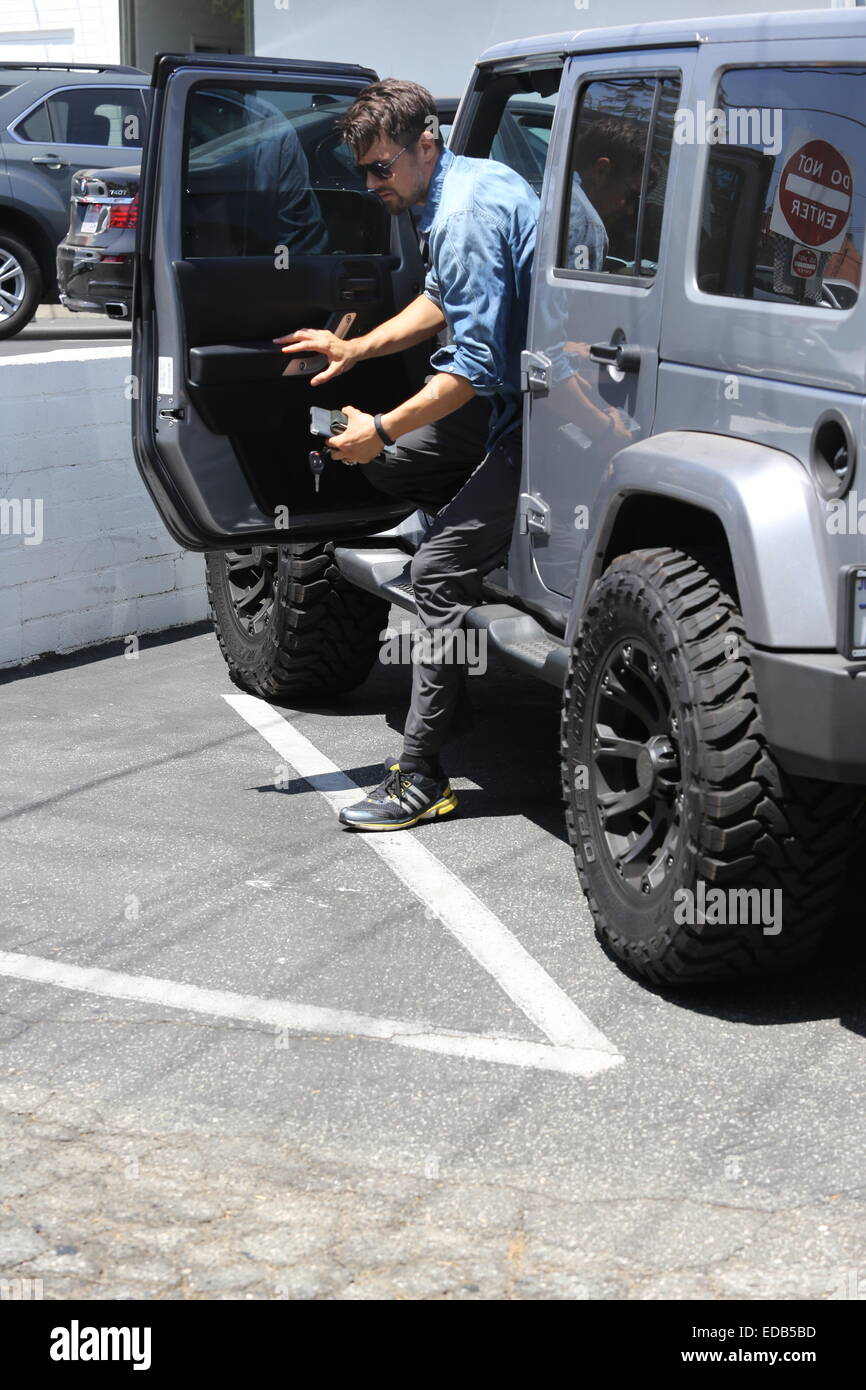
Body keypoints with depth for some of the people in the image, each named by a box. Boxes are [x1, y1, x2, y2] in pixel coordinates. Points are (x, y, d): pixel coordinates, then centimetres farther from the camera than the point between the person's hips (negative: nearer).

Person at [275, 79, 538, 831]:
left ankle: (422, 775, -9)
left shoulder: (466, 218, -22)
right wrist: (357, 349, 17)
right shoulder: (467, 181, 11)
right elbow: (443, 300, 26)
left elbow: (476, 367, -24)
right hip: (514, 383, 11)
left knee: (439, 569, -14)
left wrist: (382, 429, -17)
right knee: (393, 464, 18)